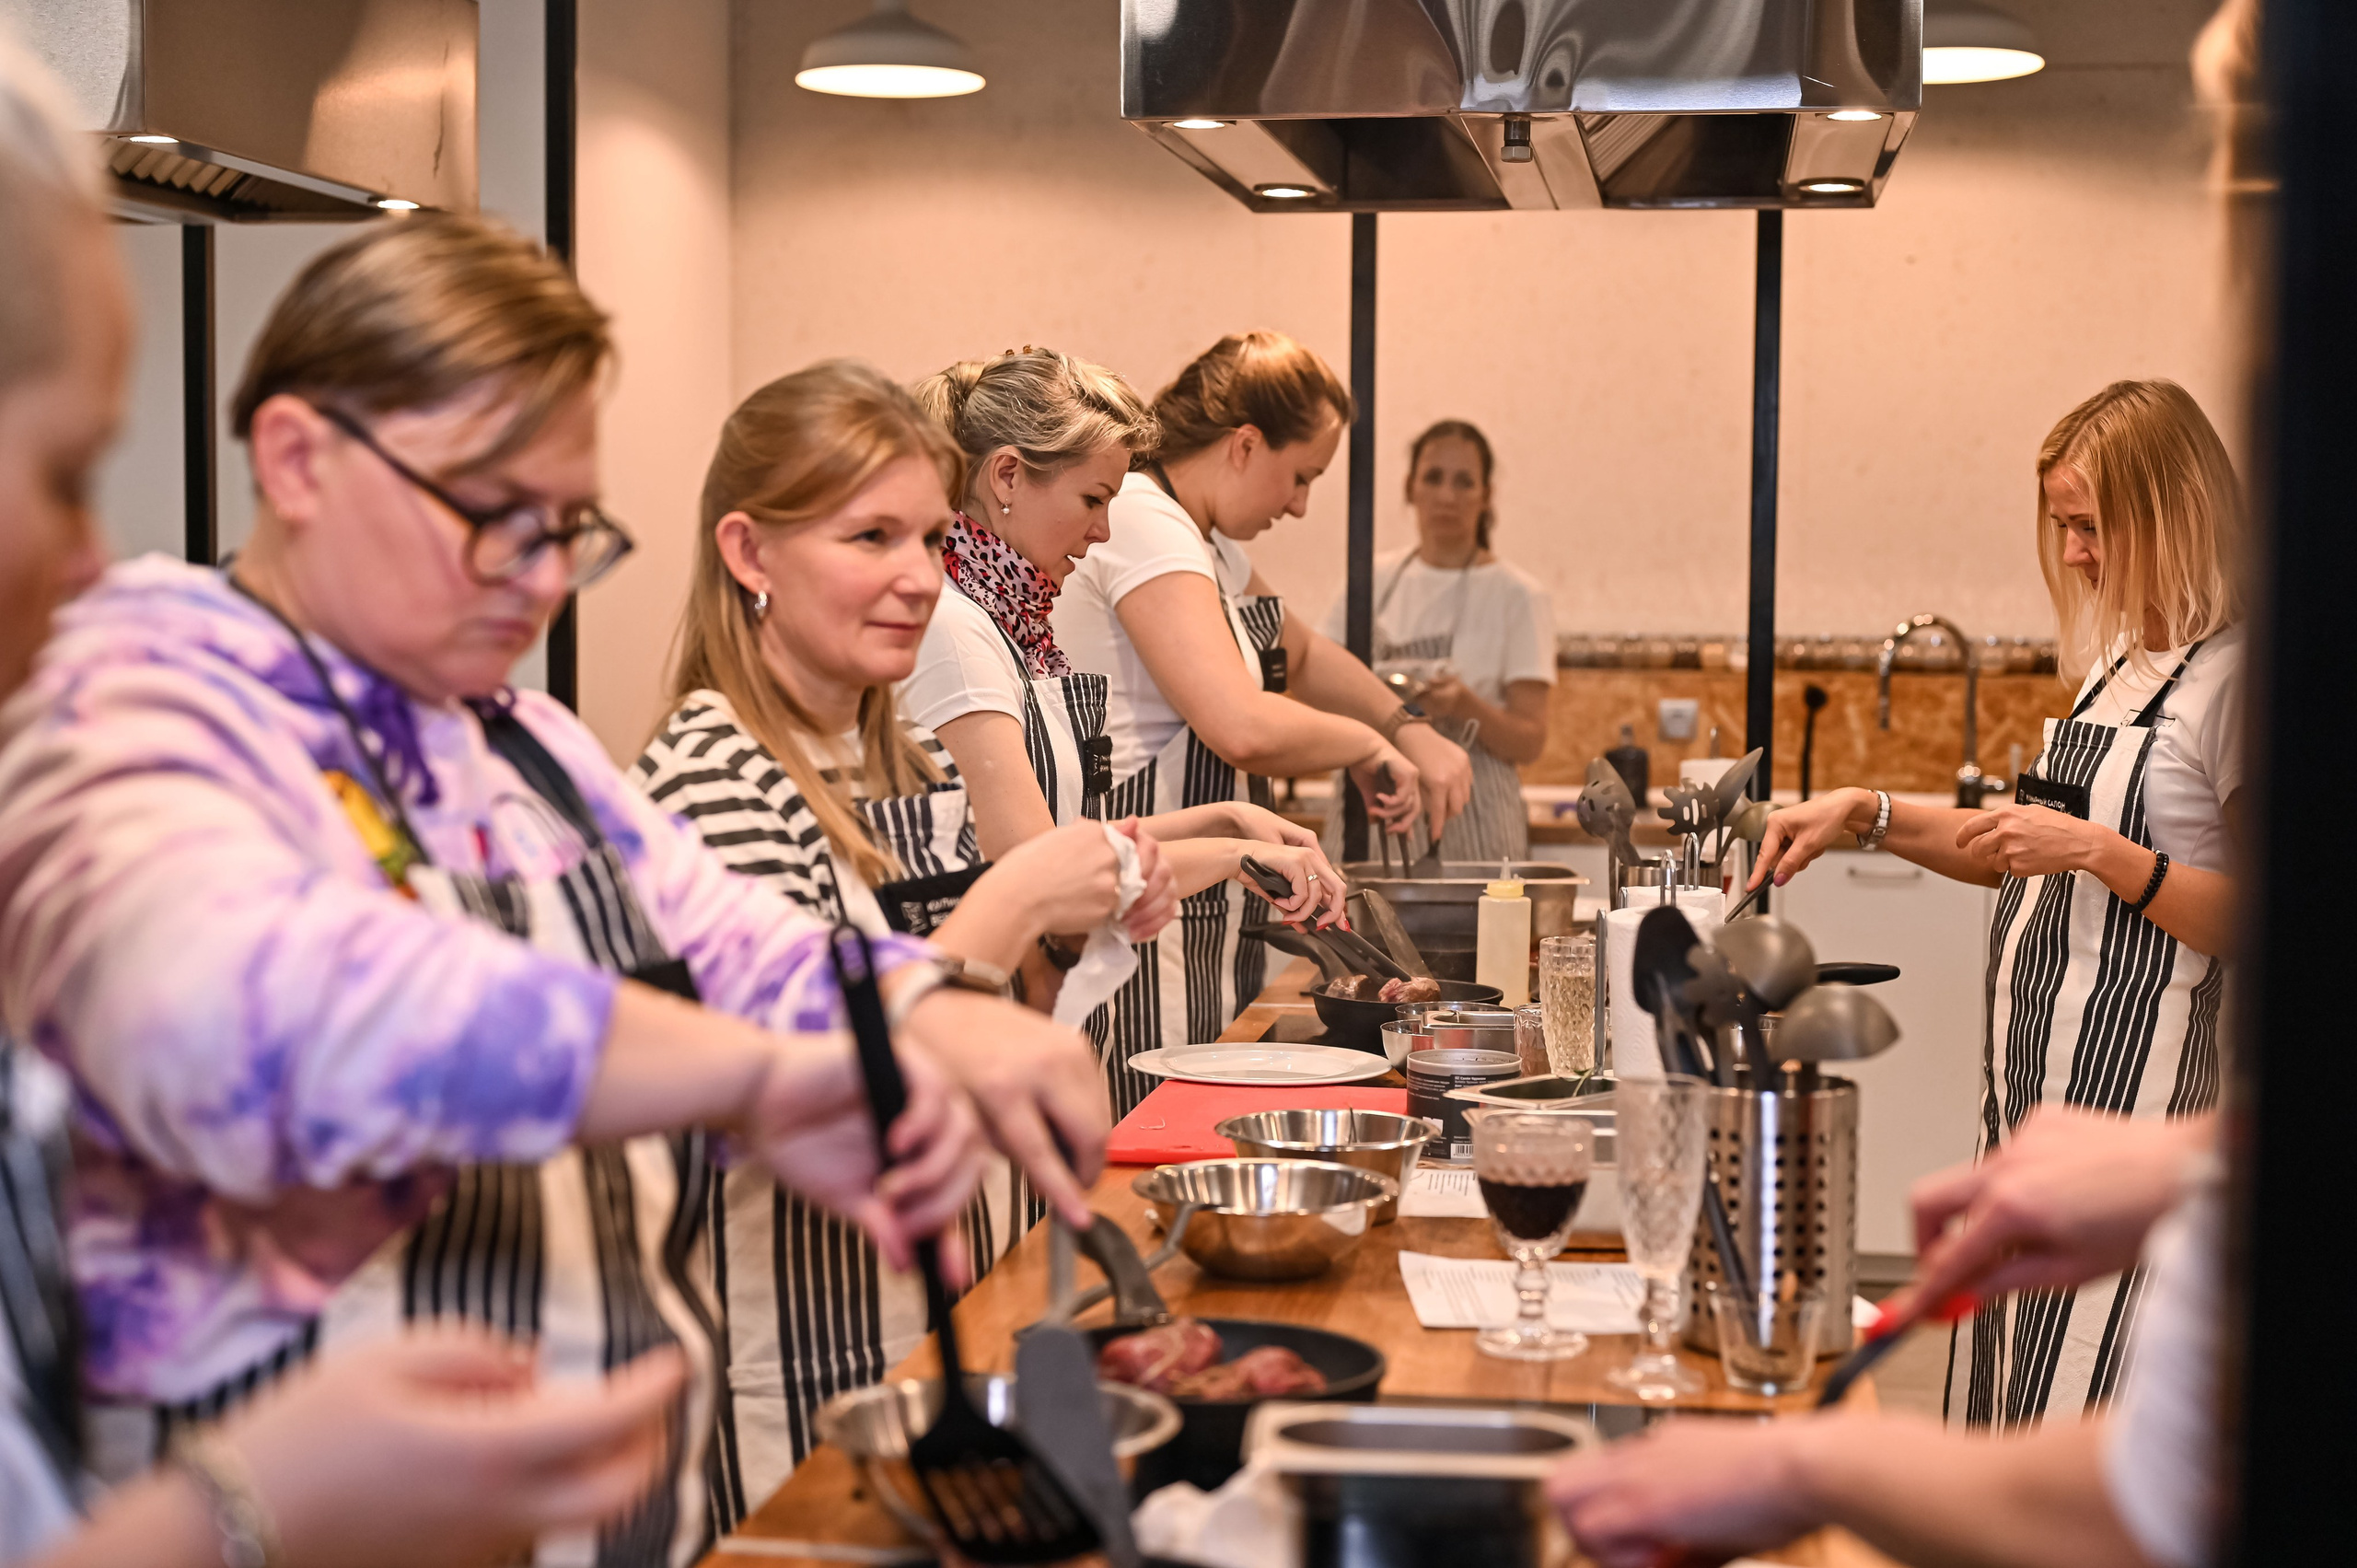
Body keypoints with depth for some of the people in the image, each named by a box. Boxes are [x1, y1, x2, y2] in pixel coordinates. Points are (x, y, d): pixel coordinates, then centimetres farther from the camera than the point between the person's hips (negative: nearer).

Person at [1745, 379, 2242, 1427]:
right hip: (2038, 1065, 9)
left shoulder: (2233, 675, -13)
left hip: (2130, 1078, -9)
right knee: (2012, 1371, 13)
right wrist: (1868, 817, 12)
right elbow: (2030, 853, 21)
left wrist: (2099, 852, -23)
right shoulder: (2125, 662, 14)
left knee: (2078, 1381, -6)